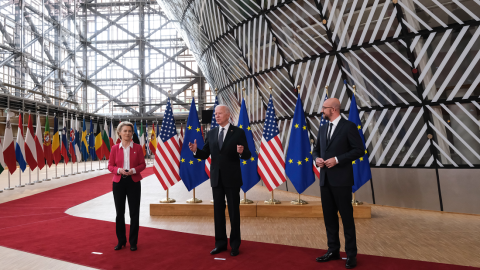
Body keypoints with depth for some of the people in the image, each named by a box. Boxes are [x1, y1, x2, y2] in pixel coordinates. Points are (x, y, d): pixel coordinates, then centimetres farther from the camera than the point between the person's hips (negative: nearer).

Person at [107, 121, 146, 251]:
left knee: (134, 212, 3)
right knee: (120, 212, 8)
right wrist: (119, 170, -16)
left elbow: (143, 164, 2)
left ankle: (133, 242, 16)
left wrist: (134, 170, -17)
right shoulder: (115, 148, 2)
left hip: (133, 182, -1)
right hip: (118, 182, 1)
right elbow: (110, 166, 3)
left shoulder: (137, 147, 0)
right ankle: (121, 241, 23)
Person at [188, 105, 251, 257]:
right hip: (216, 178, 4)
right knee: (218, 211, 12)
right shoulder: (211, 133, 7)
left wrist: (241, 152, -29)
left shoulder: (238, 132, -5)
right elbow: (205, 155, 5)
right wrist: (196, 150, -15)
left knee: (234, 211, 7)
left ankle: (235, 244, 20)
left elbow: (247, 155, -7)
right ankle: (220, 243, 25)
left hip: (232, 178, -4)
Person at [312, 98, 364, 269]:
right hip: (325, 179, 7)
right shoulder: (322, 129, 13)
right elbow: (316, 149, 20)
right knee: (329, 216, 12)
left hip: (341, 179, -6)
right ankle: (333, 250, 25)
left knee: (347, 217, 2)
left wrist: (337, 159, -17)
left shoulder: (348, 126, -6)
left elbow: (359, 150, -10)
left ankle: (351, 254, 14)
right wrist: (317, 158, -3)